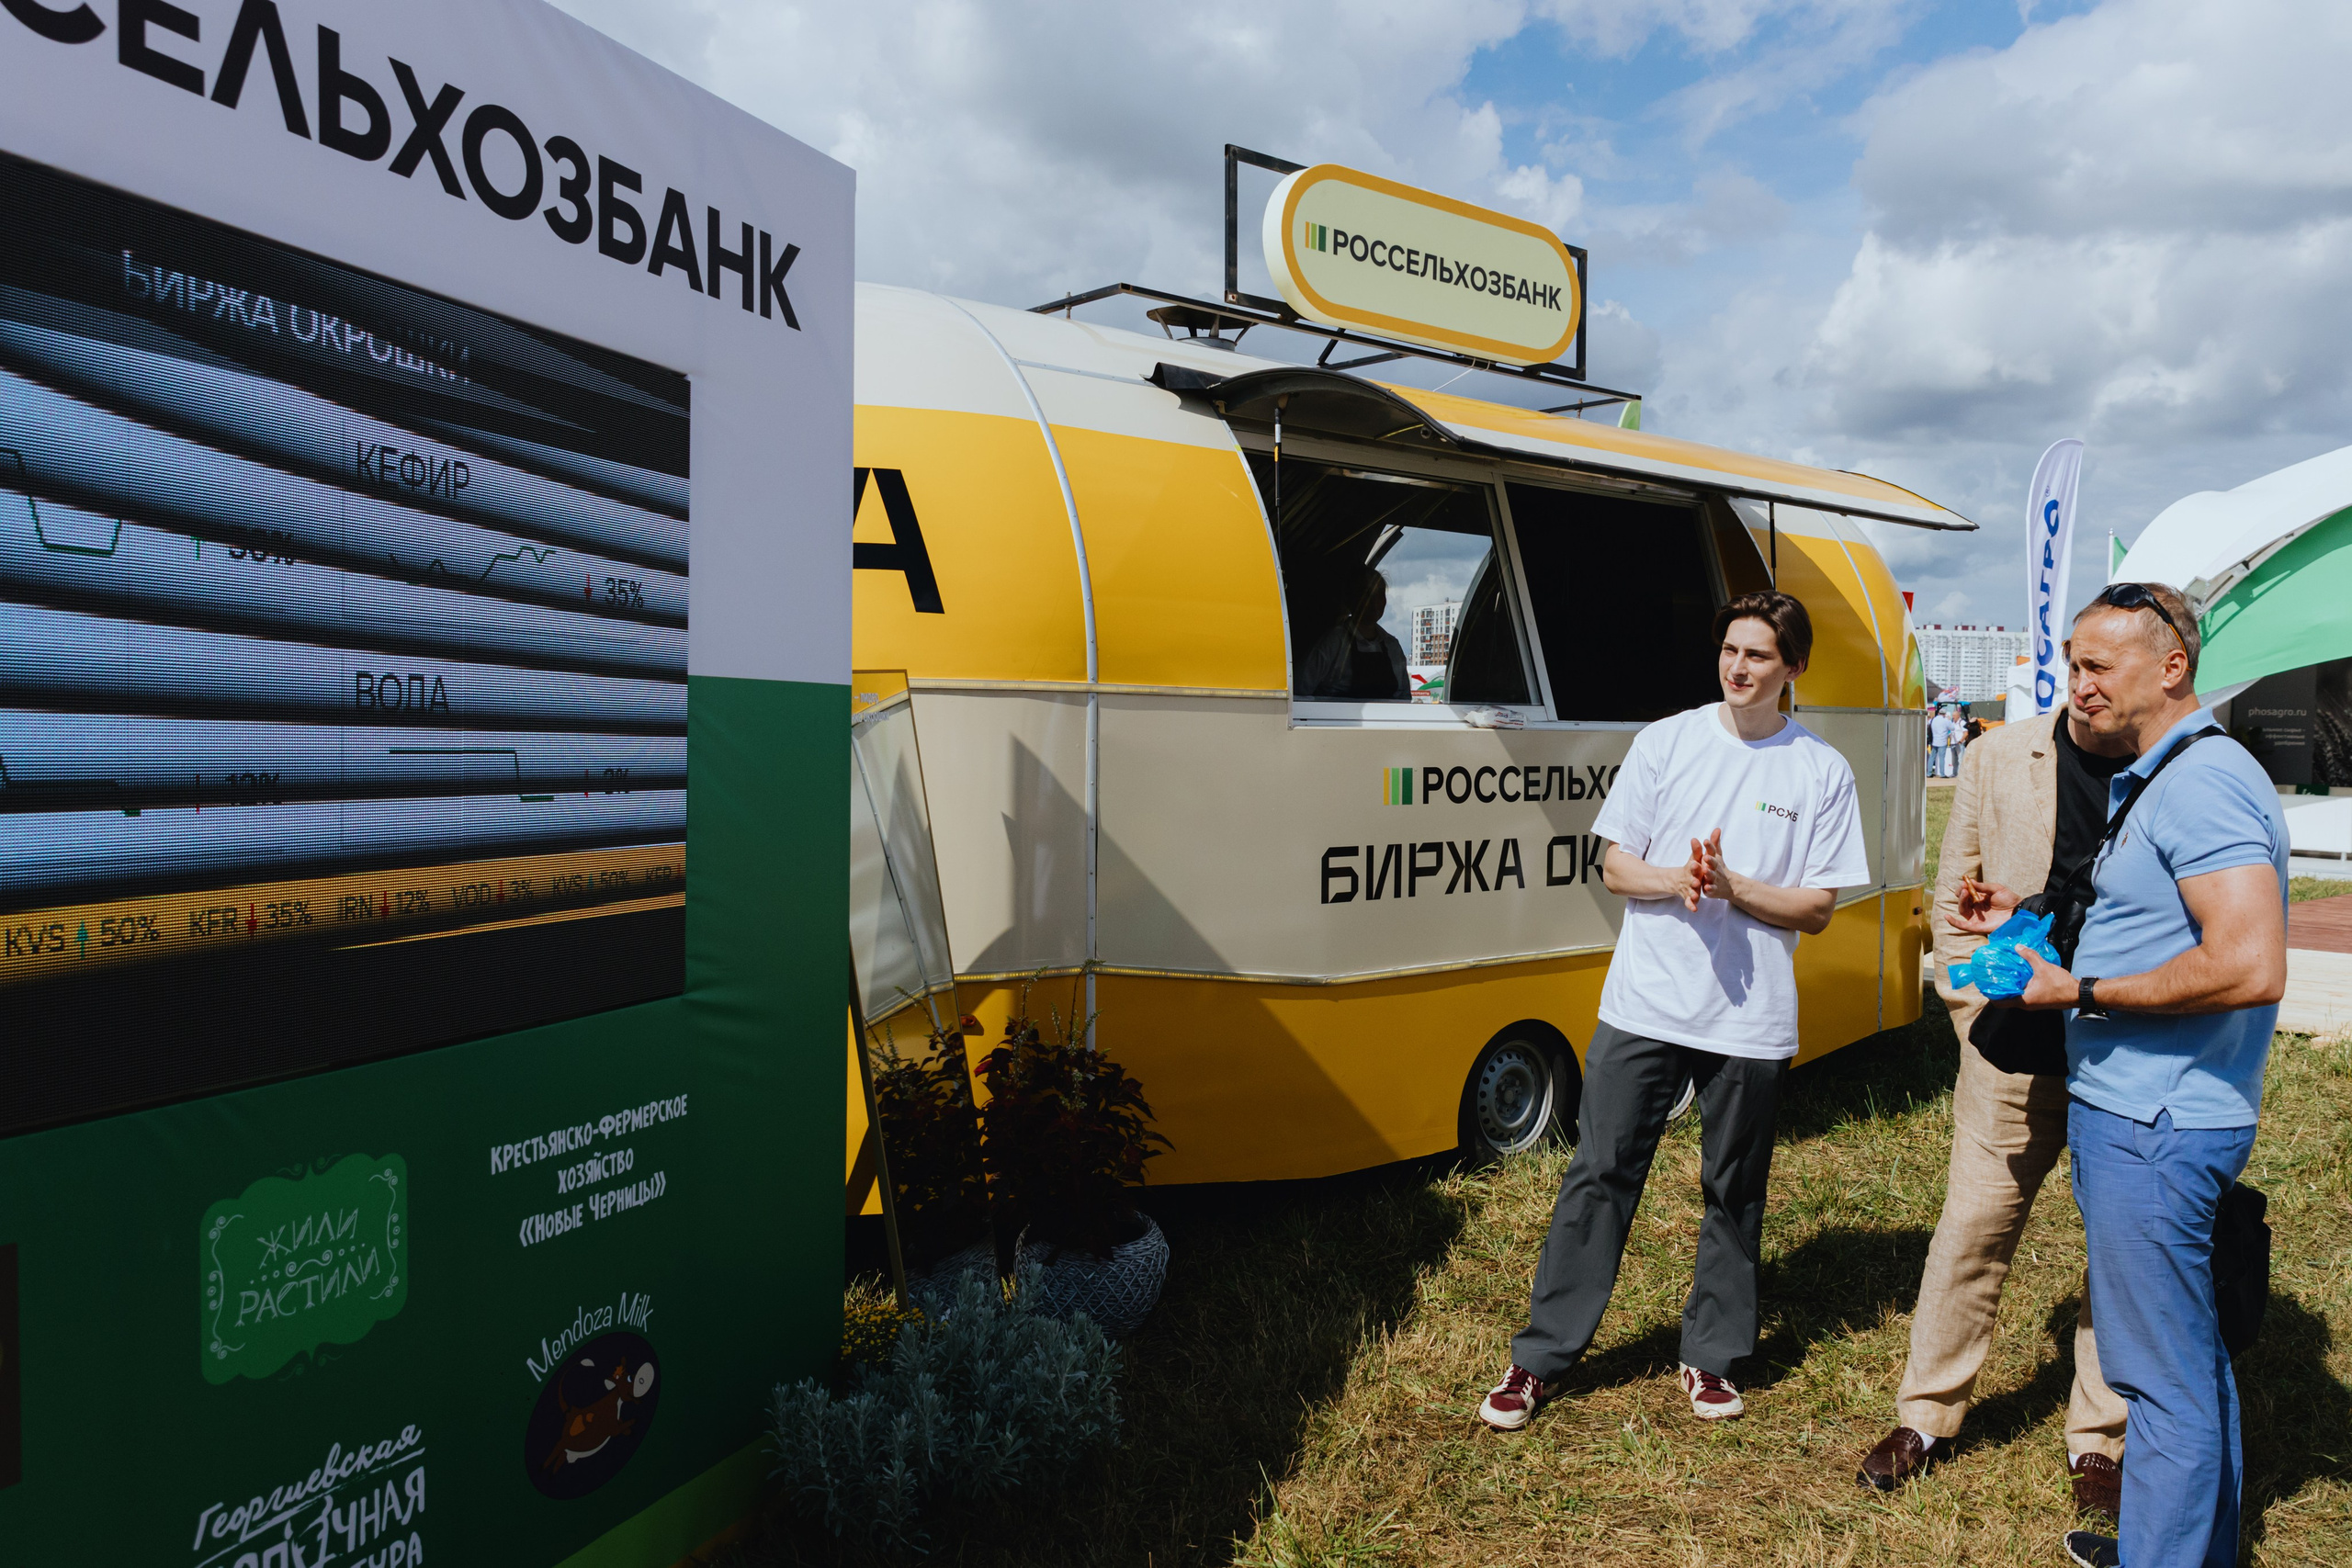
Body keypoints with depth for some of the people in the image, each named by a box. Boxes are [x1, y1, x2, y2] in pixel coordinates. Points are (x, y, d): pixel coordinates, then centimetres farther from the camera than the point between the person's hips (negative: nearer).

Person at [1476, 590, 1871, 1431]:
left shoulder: (1823, 772, 1)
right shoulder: (1665, 741, 4)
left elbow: (1817, 909, 0)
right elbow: (1615, 867, 4)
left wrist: (1731, 886, -16)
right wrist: (1677, 880, -17)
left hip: (1750, 1020, 0)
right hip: (1644, 1004, 0)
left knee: (1733, 1193, 11)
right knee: (1599, 1176, 4)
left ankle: (1712, 1355, 30)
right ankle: (1542, 1356, 15)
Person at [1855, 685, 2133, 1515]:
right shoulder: (1997, 758, 0)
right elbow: (1955, 896, 7)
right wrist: (1977, 1012, 0)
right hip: (2017, 1061, 1)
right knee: (1972, 1230, 9)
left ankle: (2099, 1441, 31)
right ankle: (1927, 1415, 26)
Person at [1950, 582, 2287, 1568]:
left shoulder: (2201, 782, -19)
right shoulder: (2155, 781, 15)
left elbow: (2250, 967, -29)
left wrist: (2082, 993, -20)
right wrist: (2029, 925, 14)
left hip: (2152, 1126, -11)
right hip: (2145, 1113, 11)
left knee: (2163, 1375, 0)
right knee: (2189, 1356, 23)